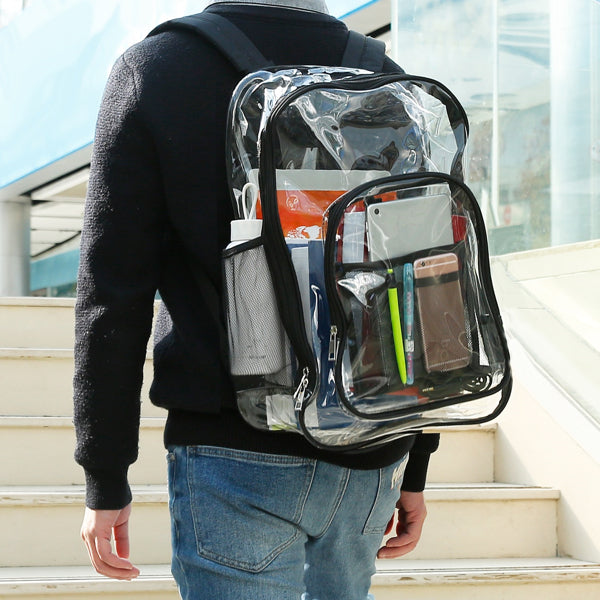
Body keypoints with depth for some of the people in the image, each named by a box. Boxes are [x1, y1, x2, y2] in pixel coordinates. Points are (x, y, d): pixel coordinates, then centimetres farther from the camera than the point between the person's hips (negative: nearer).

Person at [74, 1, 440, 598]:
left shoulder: (151, 70, -3)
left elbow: (112, 292, -7)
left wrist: (105, 479, -1)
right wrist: (415, 465, 17)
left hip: (238, 456, -4)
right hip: (371, 458, 4)